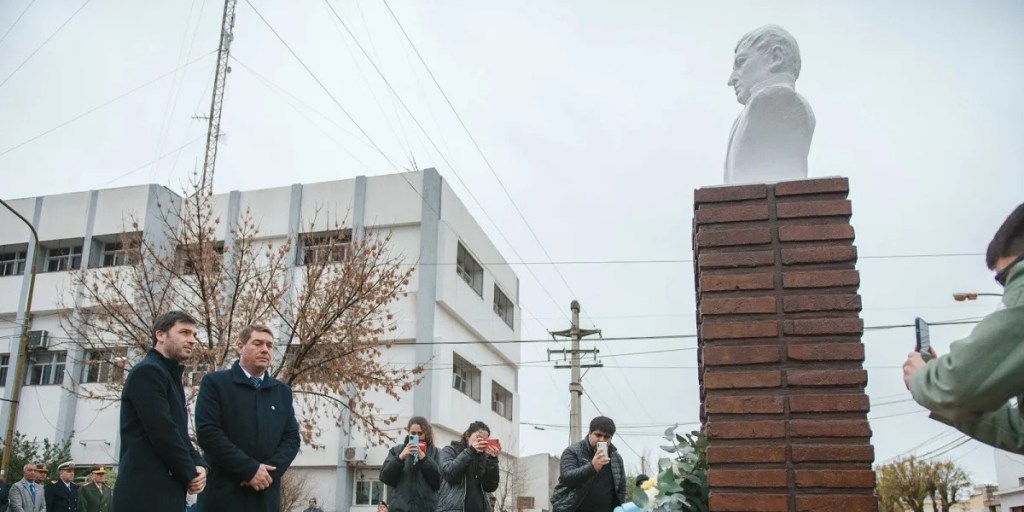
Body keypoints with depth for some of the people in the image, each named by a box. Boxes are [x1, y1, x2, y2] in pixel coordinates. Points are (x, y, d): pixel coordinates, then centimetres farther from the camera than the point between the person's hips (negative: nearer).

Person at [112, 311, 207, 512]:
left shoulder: (170, 376, 20)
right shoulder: (148, 371, -10)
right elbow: (162, 432, -18)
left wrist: (198, 465, 1)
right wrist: (190, 474, -7)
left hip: (165, 492, 10)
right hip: (145, 494, -10)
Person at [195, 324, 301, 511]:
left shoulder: (282, 391, 15)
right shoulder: (215, 382, 0)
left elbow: (291, 438, 11)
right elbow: (207, 432, -10)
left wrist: (270, 470, -8)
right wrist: (250, 469, -14)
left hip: (266, 496, 4)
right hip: (222, 494, -4)